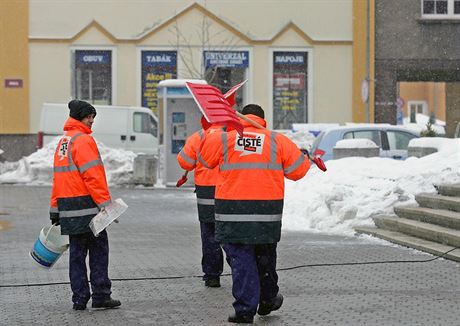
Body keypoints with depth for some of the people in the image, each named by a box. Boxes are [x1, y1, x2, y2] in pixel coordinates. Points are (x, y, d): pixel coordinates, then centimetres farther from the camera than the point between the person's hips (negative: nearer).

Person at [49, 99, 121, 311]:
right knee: (99, 250, -2)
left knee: (77, 252, 10)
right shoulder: (83, 140, -11)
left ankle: (79, 299, 9)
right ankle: (100, 296, -3)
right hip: (87, 207, -8)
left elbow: (58, 177, 20)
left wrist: (55, 210, 22)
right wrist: (105, 203, -18)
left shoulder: (63, 141, 18)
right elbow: (92, 175, -18)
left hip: (68, 208, 9)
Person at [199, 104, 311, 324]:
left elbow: (205, 159, 16)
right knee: (265, 257, 19)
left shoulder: (222, 139, 0)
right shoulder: (277, 141, 2)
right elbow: (298, 169, 4)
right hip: (267, 210, 1)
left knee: (240, 258, 3)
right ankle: (268, 300, 34)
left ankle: (245, 309, -2)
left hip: (232, 210, -1)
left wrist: (210, 132, 30)